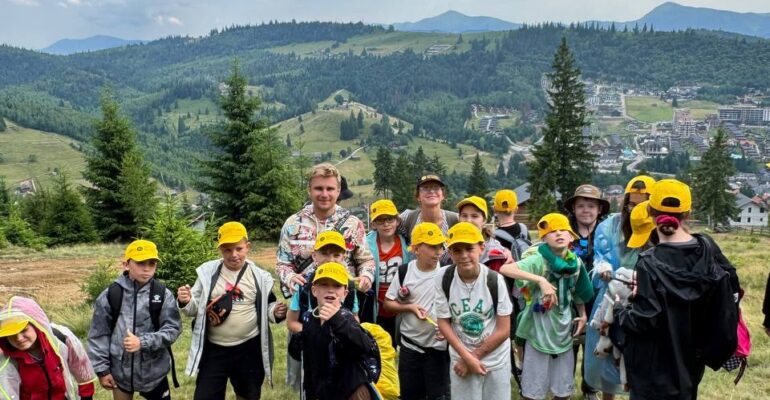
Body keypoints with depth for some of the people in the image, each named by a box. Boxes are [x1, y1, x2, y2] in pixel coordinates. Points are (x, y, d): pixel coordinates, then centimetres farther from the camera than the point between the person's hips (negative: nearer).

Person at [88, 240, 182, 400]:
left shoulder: (163, 294, -8)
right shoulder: (111, 294, -7)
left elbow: (173, 329, -9)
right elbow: (98, 335, -1)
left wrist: (143, 342, -21)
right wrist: (102, 370, -1)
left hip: (154, 371, 0)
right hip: (120, 371, 1)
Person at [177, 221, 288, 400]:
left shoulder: (259, 276, -4)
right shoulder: (208, 272, -4)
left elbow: (266, 307, 9)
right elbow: (195, 309, 2)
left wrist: (275, 312, -13)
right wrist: (186, 302, -20)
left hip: (249, 349, 0)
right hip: (214, 349, 0)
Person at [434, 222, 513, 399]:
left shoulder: (495, 280, -14)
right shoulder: (443, 278, -13)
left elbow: (504, 330, -10)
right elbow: (443, 323, -7)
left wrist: (473, 356, -11)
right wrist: (467, 357, -13)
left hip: (496, 361, 0)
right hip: (460, 358, 0)